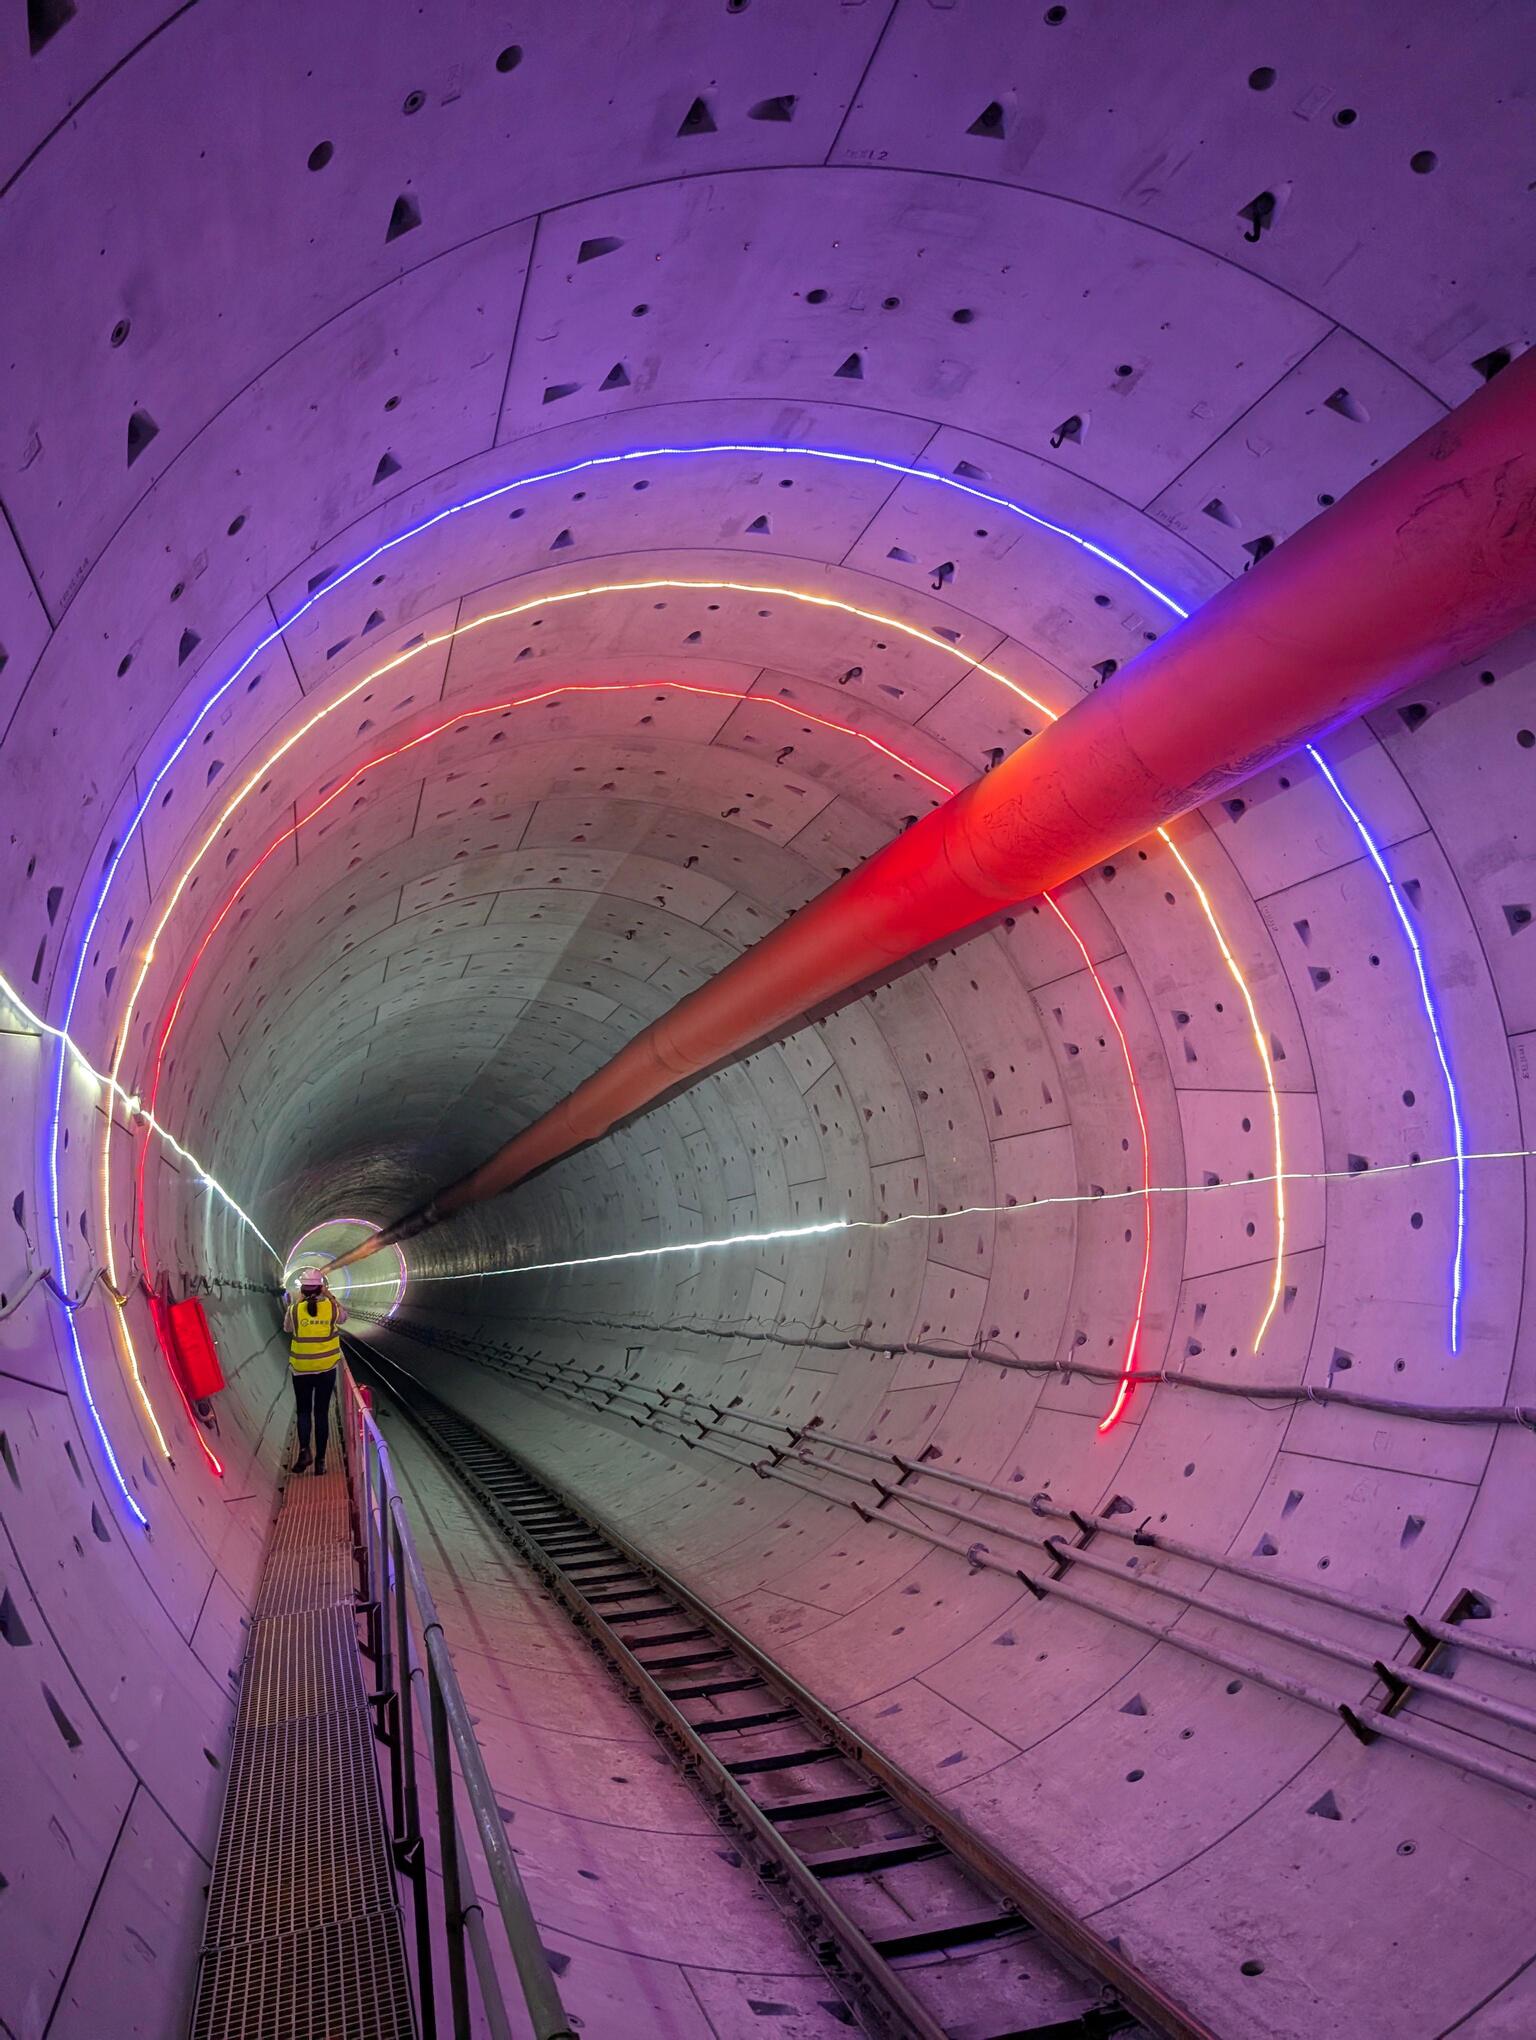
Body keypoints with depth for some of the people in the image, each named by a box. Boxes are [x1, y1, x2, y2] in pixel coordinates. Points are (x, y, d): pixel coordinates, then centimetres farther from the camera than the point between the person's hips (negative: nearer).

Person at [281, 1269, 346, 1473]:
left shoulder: (294, 1310, -11)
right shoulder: (331, 1307, -9)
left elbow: (287, 1328, 11)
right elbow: (343, 1318, 14)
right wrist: (330, 1295, 12)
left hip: (301, 1370, 0)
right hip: (327, 1369, 1)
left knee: (303, 1411, 14)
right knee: (322, 1413, 10)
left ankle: (304, 1450, -7)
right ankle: (320, 1460, 11)